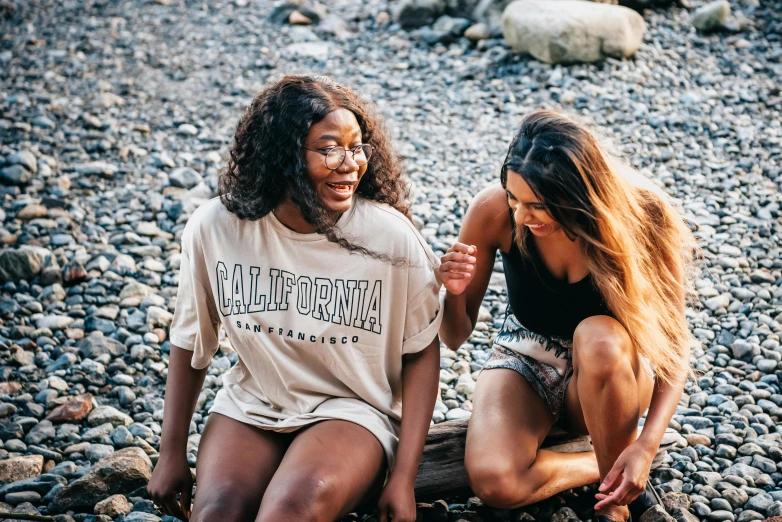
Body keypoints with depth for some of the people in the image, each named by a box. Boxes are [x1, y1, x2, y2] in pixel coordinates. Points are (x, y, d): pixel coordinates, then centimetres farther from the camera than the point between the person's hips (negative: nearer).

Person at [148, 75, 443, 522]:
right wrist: (172, 453, 7)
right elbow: (191, 341, 3)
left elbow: (421, 351, -4)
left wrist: (404, 480, -7)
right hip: (251, 405, 2)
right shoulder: (216, 228, -11)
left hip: (351, 409, -2)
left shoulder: (390, 236, -15)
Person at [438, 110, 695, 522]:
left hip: (610, 369, 0)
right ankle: (609, 464, -2)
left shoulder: (639, 219, -24)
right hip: (526, 362, 1)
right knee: (494, 482, -30)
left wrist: (647, 446, -29)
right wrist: (453, 293, -35)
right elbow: (455, 337, -11)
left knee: (599, 336, -39)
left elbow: (674, 343, -17)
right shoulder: (493, 211, -21)